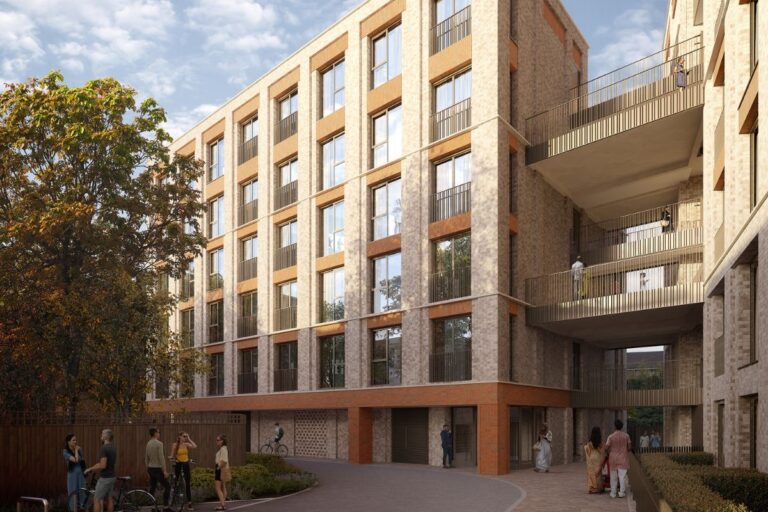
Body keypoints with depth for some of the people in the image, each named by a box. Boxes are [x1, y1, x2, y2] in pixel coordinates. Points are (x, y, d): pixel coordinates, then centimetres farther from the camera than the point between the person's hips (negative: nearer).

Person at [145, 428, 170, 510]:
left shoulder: (148, 444, 9)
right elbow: (161, 458, -20)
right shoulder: (159, 443, -17)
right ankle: (166, 506, -2)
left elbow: (146, 458, 15)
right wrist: (164, 471, -17)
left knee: (152, 488, 11)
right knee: (167, 486, 0)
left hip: (150, 469, 8)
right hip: (158, 469, -8)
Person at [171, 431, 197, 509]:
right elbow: (172, 456, 1)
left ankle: (189, 502, 5)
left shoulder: (186, 444, 3)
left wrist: (189, 439, -9)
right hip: (178, 464, -2)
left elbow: (195, 446, -15)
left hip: (186, 465, 2)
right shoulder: (175, 445, -3)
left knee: (188, 484, 1)